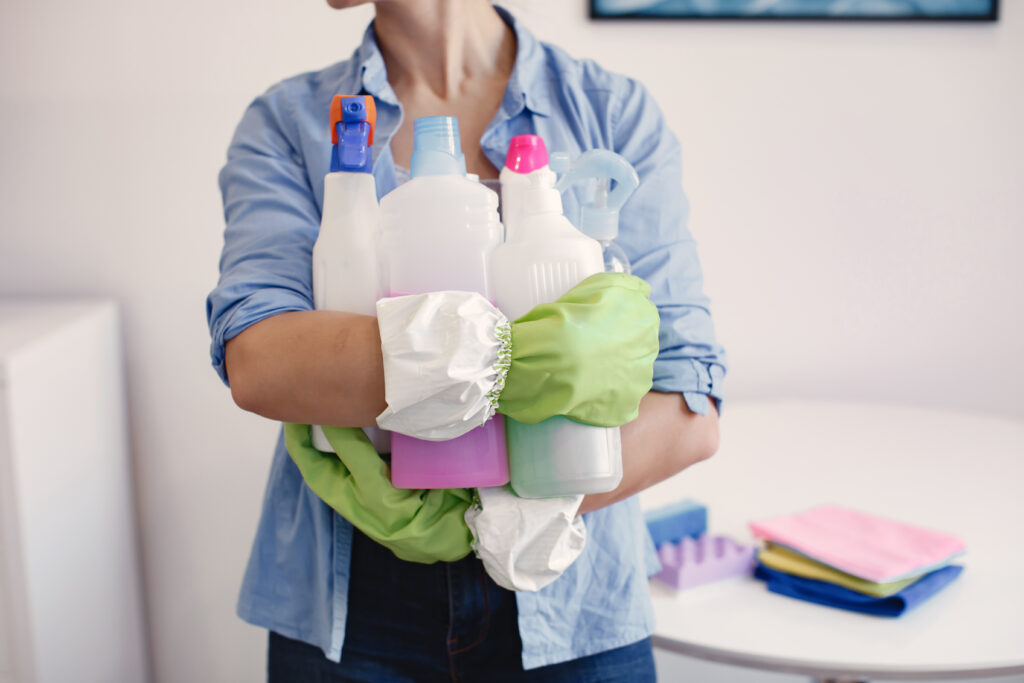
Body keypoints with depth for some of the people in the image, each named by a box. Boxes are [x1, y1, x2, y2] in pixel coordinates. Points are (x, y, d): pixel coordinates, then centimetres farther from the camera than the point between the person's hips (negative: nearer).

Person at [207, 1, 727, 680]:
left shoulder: (616, 112, -5)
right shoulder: (287, 122, -2)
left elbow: (690, 409, -13)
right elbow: (256, 363, -20)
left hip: (568, 609, 0)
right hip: (349, 619, 1)